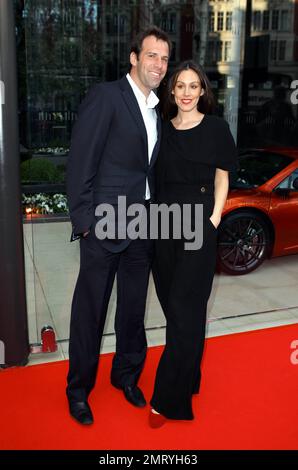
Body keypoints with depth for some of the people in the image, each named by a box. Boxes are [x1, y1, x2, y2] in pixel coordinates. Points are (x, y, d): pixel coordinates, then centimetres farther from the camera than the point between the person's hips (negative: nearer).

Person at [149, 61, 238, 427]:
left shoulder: (215, 127, 1)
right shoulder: (163, 129, 10)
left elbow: (221, 177, 3)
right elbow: (155, 177, 13)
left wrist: (214, 218, -7)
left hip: (198, 224, -4)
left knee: (183, 308, -3)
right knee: (172, 303, 11)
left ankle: (169, 398, 6)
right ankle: (188, 378, 30)